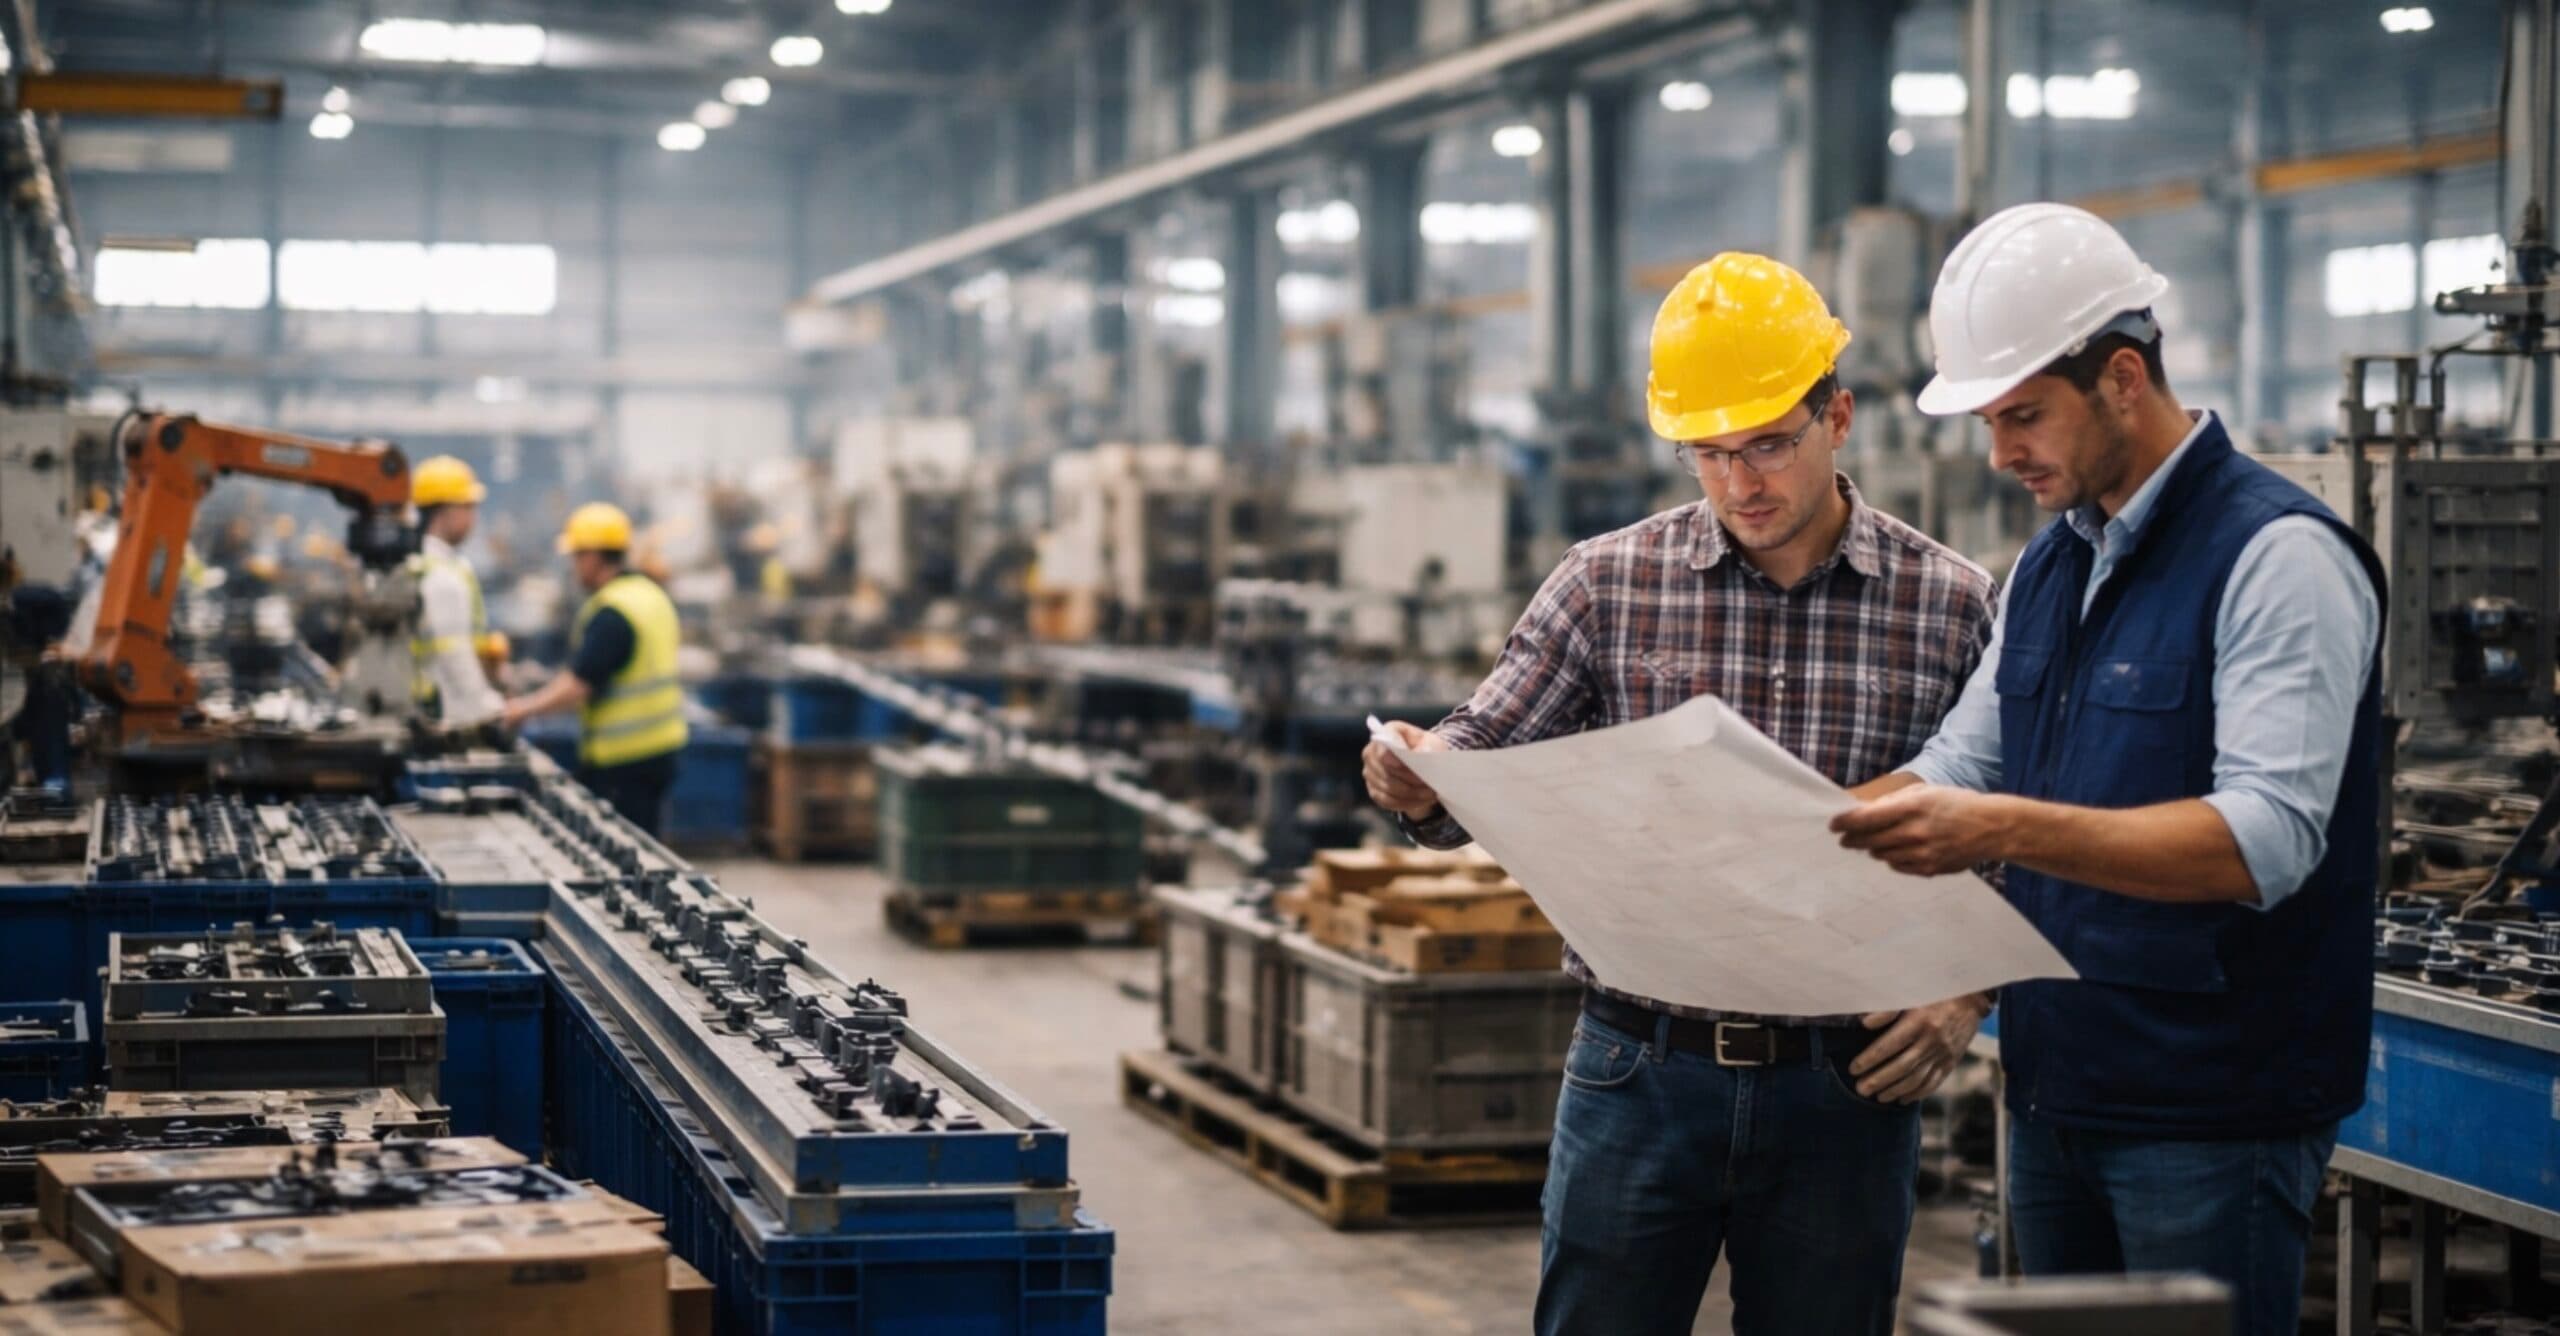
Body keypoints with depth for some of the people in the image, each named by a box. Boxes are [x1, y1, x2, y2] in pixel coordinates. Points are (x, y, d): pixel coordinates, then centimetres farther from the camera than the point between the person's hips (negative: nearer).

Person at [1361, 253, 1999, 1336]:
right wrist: (1418, 787, -23)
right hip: (1642, 1075, 0)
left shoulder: (1950, 607, 1)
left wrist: (1966, 994, -12)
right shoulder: (1607, 586, 2)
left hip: (1847, 1083, 0)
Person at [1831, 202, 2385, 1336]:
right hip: (2056, 1088, 8)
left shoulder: (2279, 554, -15)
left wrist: (2004, 830, -35)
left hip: (2216, 1105, -8)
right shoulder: (2050, 564, 13)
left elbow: (2266, 840, -25)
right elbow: (1961, 768, 17)